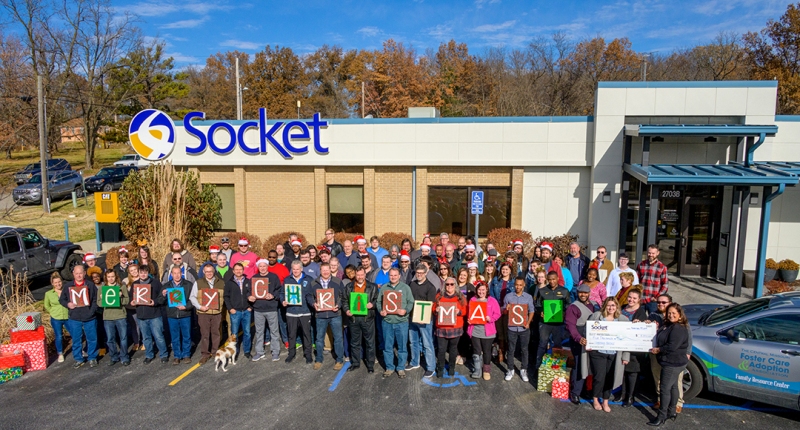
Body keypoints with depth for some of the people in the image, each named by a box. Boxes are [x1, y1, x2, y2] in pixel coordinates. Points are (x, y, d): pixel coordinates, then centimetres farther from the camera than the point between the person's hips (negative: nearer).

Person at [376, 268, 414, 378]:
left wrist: (406, 311, -17)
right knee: (387, 346, 10)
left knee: (402, 346, 6)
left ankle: (401, 368, 20)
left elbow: (411, 302, 0)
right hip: (387, 321, 2)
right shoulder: (383, 287, 8)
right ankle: (389, 367, 24)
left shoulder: (405, 287, 1)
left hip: (401, 321, -2)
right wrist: (380, 311, -8)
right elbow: (379, 302, 10)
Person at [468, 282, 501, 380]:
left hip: (487, 331, -2)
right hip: (475, 330, 2)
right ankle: (477, 370, 20)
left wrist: (491, 318, -20)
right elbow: (468, 312, 14)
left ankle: (486, 370, 22)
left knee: (487, 351, 8)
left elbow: (497, 314, -3)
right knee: (476, 351, 8)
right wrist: (469, 319, -6)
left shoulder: (492, 300, -1)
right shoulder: (472, 300, 6)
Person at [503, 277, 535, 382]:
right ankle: (510, 370, 20)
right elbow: (504, 312, 4)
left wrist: (528, 322, -11)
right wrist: (507, 309, -19)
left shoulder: (528, 297, 0)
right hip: (512, 327, 0)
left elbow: (531, 311, 4)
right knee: (511, 350, 8)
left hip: (524, 328, 0)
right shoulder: (508, 296, -1)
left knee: (524, 350, 9)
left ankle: (523, 370, 22)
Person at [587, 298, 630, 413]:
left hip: (614, 355, 2)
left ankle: (605, 402, 26)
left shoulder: (623, 320, 4)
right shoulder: (596, 316, 0)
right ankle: (595, 400, 21)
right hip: (598, 352, -2)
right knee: (599, 377, -2)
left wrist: (625, 356, 0)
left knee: (609, 378, 8)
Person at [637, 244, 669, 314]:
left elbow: (665, 284, -1)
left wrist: (657, 297, -9)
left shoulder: (662, 267, -1)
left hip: (653, 301, -3)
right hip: (640, 300, 3)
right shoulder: (641, 265, 9)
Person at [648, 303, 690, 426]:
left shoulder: (679, 329, -22)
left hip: (673, 363, -10)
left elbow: (671, 347, -27)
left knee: (665, 388, -6)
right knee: (673, 387, 18)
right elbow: (661, 340, 23)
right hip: (671, 362, 10)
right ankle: (672, 412, 29)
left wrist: (658, 350, -14)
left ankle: (661, 416, 0)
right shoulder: (667, 325, 10)